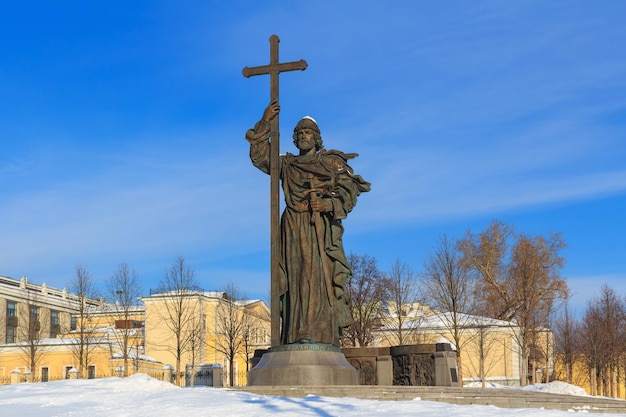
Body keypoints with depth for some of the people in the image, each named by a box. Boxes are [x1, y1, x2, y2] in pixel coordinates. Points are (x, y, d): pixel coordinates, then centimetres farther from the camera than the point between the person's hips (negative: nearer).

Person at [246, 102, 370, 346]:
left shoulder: (332, 162, 13)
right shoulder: (287, 164, 23)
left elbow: (349, 191, 4)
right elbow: (259, 157, 15)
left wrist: (327, 204, -14)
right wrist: (264, 124, 7)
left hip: (321, 228, -3)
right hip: (294, 229, 3)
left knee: (319, 275, -16)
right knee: (296, 278, -6)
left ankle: (317, 334, -23)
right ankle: (297, 336, -10)